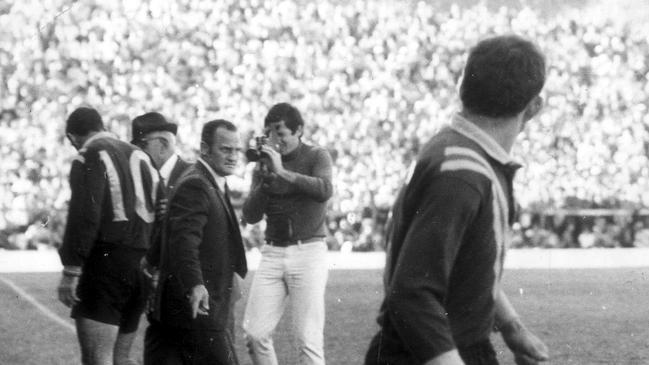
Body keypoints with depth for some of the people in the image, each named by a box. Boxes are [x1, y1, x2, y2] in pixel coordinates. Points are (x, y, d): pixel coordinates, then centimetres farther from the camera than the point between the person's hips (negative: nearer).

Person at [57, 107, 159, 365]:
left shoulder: (89, 158, -6)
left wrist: (70, 270, -17)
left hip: (106, 265, -8)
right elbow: (158, 214, 15)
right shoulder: (139, 157, 17)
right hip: (139, 267, 8)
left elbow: (84, 217, -17)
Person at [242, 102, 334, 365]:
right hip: (272, 253, 4)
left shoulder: (316, 157, 1)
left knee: (308, 339, -9)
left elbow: (324, 190, -20)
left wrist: (283, 172, -21)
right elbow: (251, 216, 5)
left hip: (308, 251, -4)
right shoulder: (264, 163, 11)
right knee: (255, 333, -3)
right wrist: (264, 179, -9)